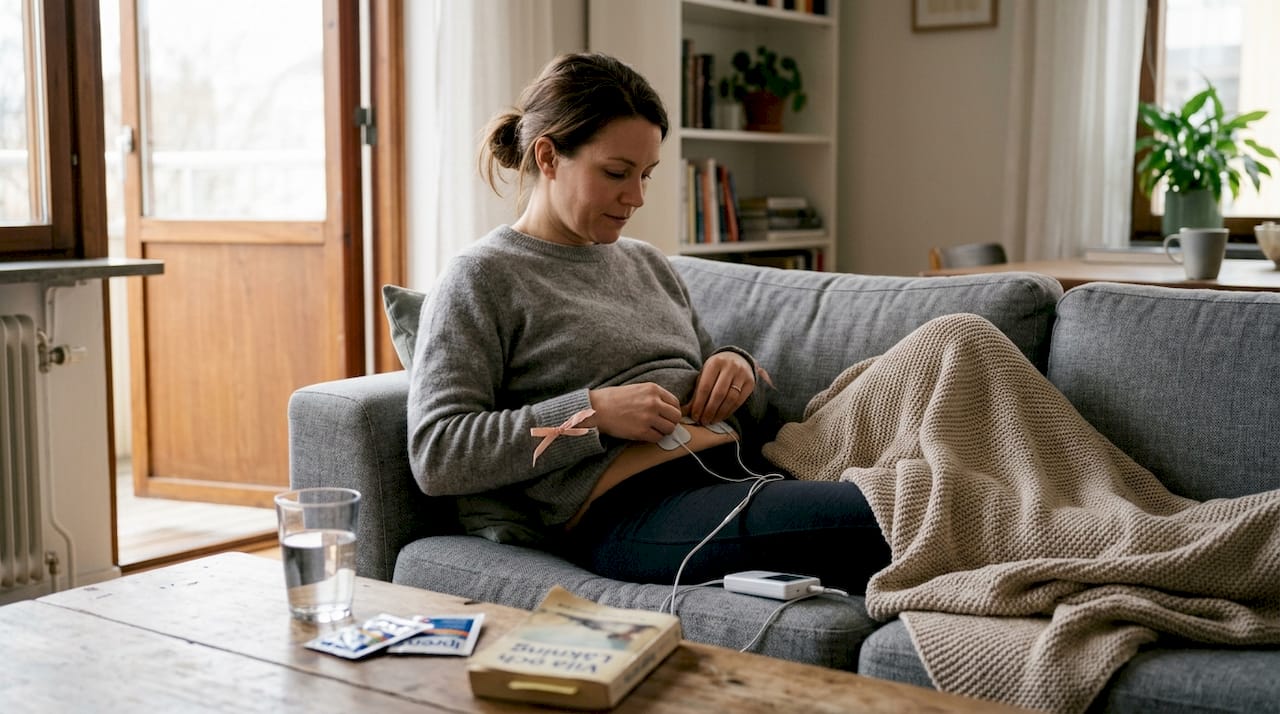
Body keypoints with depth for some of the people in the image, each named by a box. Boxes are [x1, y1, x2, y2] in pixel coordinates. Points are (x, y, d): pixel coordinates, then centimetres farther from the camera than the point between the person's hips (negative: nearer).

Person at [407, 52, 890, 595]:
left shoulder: (648, 264, 24)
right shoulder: (480, 279, 4)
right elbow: (435, 456, -6)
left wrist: (738, 368, 7)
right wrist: (591, 413, -13)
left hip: (732, 469, 7)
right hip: (628, 513, -7)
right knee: (874, 517, -30)